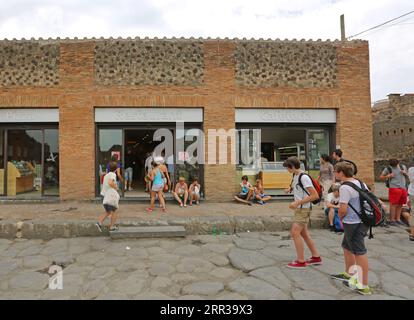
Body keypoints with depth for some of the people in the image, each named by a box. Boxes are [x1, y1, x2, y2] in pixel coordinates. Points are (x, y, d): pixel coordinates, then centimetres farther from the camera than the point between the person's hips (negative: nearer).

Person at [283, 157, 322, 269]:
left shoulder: (304, 177, -20)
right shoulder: (295, 175, 8)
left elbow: (315, 195, -22)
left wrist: (297, 202, -24)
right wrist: (290, 189, 8)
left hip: (304, 209, -10)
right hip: (299, 208, 10)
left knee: (295, 232, -10)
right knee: (304, 233, 15)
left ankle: (301, 261, 0)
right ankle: (316, 257, 28)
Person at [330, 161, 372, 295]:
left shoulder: (345, 187, -19)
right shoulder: (361, 183, 8)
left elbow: (343, 209, -23)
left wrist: (340, 218, -1)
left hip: (352, 223, -9)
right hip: (363, 220, 9)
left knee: (359, 252, -1)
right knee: (347, 246, 24)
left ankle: (364, 286, 10)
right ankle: (348, 274, 40)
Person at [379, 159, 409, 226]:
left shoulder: (401, 167, 14)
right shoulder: (388, 169, 0)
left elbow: (406, 174, 29)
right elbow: (381, 177, 4)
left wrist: (404, 172, 6)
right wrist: (388, 176, -14)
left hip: (403, 188, 6)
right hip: (394, 188, -6)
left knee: (400, 205, 8)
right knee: (393, 204, -8)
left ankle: (398, 219, 17)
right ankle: (392, 220, -4)